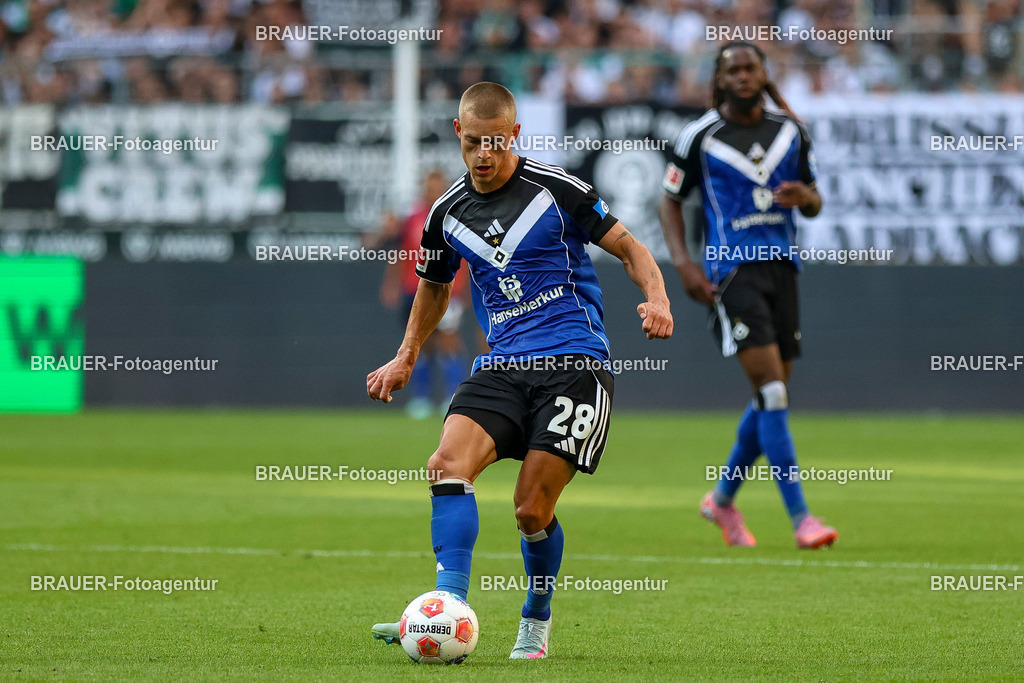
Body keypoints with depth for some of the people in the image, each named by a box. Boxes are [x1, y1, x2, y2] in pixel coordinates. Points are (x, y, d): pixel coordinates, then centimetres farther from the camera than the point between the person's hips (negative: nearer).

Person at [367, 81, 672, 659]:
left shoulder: (555, 189, -3)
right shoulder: (448, 213, 11)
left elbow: (628, 247, 3)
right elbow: (434, 285, 30)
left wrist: (657, 299, -14)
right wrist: (406, 360, 27)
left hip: (574, 362, -4)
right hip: (501, 366, 4)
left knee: (533, 509, -10)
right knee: (449, 463, -23)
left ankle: (537, 622, 16)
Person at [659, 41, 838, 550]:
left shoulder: (789, 131, 9)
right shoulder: (700, 136, -3)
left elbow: (813, 205, 16)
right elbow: (671, 201, 5)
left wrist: (805, 197, -9)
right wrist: (683, 263, -7)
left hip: (782, 265, 5)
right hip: (732, 273, -5)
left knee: (772, 396, 10)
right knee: (772, 393, -15)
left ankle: (722, 499, 30)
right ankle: (800, 517, -15)